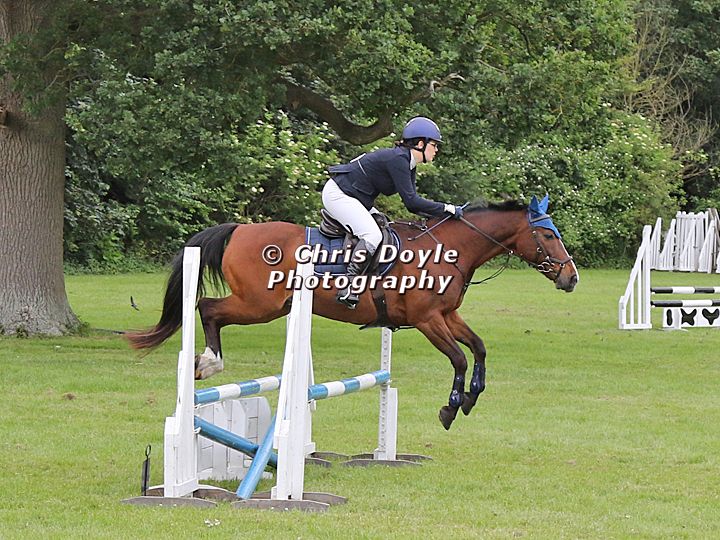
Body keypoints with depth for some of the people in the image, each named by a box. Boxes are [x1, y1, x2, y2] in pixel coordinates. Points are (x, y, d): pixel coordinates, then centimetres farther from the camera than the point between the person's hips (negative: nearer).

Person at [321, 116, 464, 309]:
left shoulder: (407, 163, 9)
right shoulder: (397, 159, -21)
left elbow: (412, 205, 12)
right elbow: (411, 201, -25)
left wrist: (442, 212, 0)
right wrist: (447, 209, -20)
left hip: (357, 199, 11)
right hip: (338, 195, -11)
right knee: (372, 235, -24)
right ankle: (347, 288, -25)